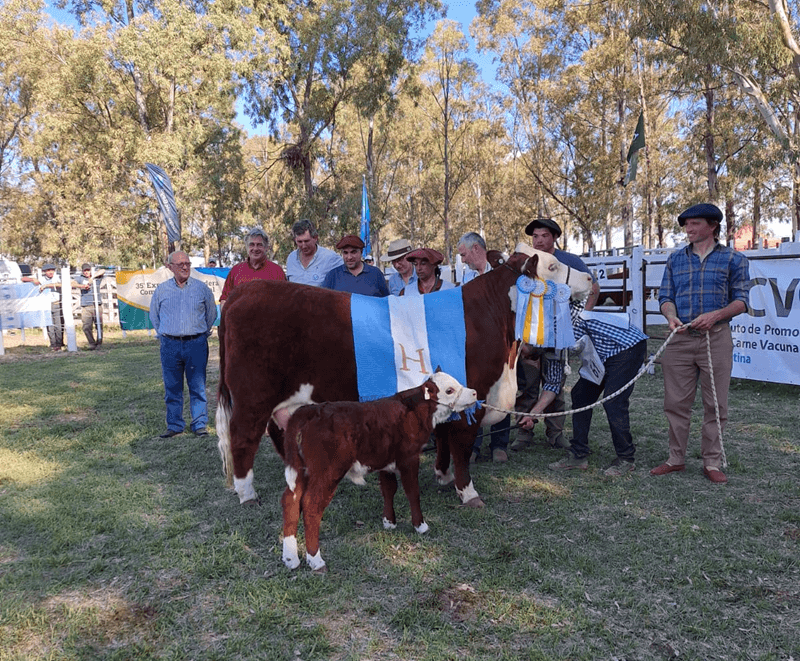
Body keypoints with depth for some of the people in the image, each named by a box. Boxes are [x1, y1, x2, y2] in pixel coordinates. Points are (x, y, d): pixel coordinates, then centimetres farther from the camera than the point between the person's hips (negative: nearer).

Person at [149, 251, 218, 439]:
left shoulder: (202, 288, 4)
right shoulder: (161, 289, 7)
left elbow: (211, 314, 14)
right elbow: (154, 315, 19)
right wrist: (164, 335, 15)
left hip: (196, 344, -1)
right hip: (170, 345, 1)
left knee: (198, 387, 2)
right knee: (172, 388, 6)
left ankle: (200, 425, 11)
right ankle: (174, 425, 17)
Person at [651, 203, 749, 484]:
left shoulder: (733, 259, 4)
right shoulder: (676, 259, 12)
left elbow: (741, 300, 1)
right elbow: (665, 295, 10)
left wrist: (715, 315, -17)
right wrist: (671, 316, -11)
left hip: (716, 338, -2)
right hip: (680, 338, 2)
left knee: (716, 404, 4)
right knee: (676, 402, 5)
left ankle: (712, 463, 15)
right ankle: (676, 459, 17)